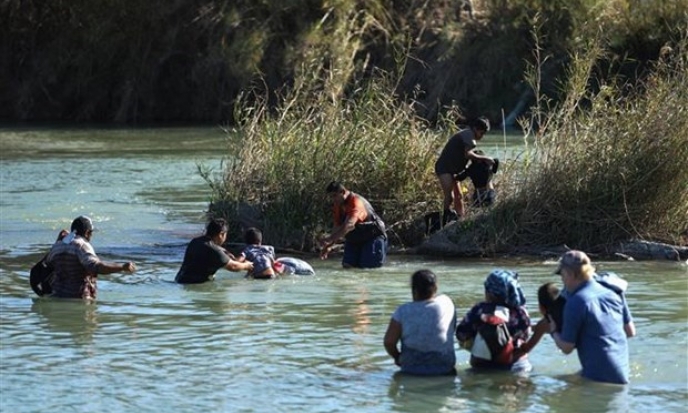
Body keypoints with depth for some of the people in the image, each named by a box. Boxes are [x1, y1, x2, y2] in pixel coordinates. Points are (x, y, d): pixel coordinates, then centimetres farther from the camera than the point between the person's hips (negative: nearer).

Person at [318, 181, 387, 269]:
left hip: (372, 237, -7)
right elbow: (337, 228, 5)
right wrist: (329, 246, -7)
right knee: (347, 265, -6)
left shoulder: (356, 202, -29)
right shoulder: (338, 206, -1)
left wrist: (329, 239, -52)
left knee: (369, 266, -16)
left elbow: (349, 225, -44)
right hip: (354, 240, 7)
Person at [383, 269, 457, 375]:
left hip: (412, 370, -1)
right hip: (444, 369, 1)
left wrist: (398, 358, 7)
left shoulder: (403, 311, -10)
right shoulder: (446, 303, -5)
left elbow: (389, 342, -10)